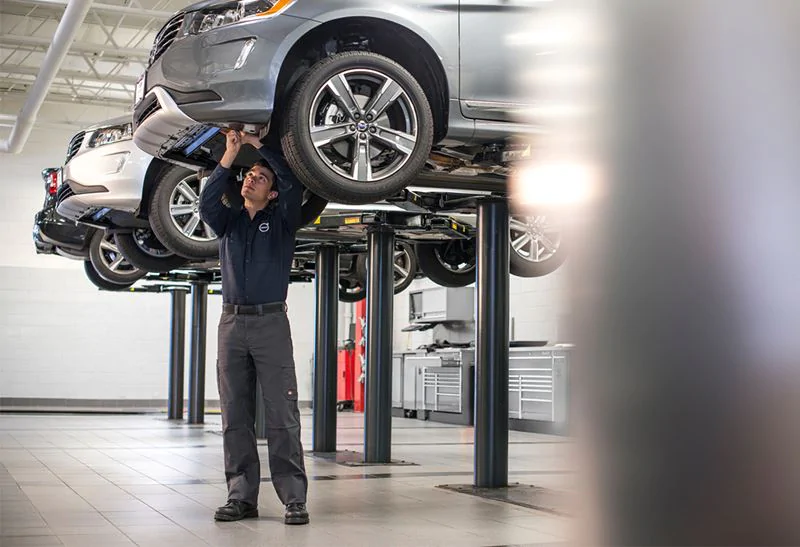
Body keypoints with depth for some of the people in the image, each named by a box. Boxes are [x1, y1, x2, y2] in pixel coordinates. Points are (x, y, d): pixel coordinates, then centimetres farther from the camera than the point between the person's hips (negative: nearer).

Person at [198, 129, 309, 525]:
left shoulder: (281, 220, 9)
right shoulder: (229, 220, 17)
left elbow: (294, 182, -8)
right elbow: (207, 204, -4)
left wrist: (258, 145, -5)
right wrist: (230, 154, -9)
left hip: (270, 322, -3)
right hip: (232, 322, 3)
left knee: (282, 415, -7)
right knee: (236, 417, 2)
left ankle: (294, 499, -7)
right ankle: (241, 497, 7)